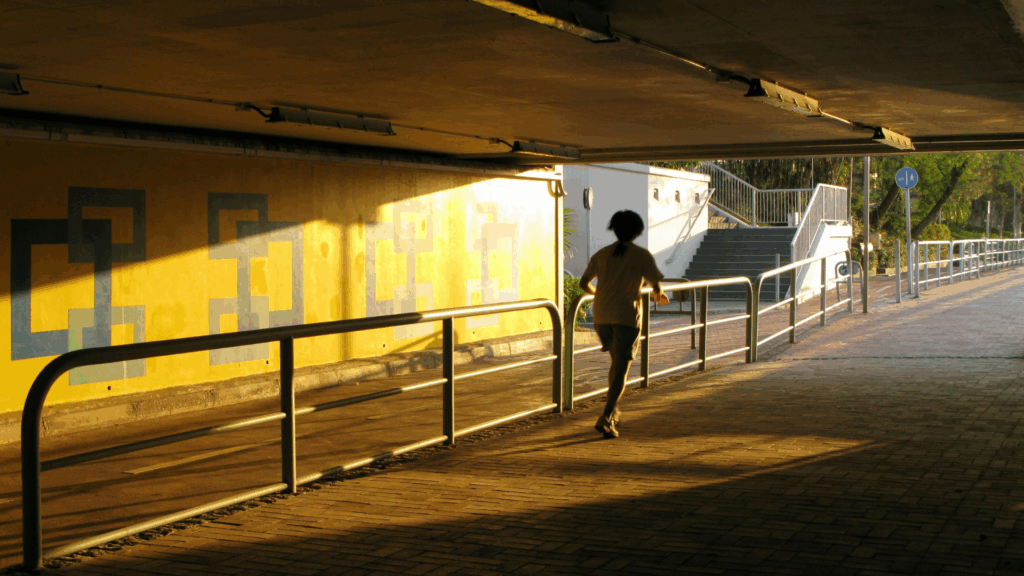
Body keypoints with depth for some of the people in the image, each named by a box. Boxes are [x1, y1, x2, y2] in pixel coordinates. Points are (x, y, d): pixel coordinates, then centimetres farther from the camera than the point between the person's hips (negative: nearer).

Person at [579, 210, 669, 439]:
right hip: (627, 316, -4)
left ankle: (613, 411, 30)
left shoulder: (602, 254, 9)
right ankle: (606, 418, -16)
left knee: (616, 362, 25)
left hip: (602, 316, 5)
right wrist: (660, 296, 20)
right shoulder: (642, 255, -2)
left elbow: (584, 283, 10)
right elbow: (655, 283, -2)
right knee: (621, 369, -2)